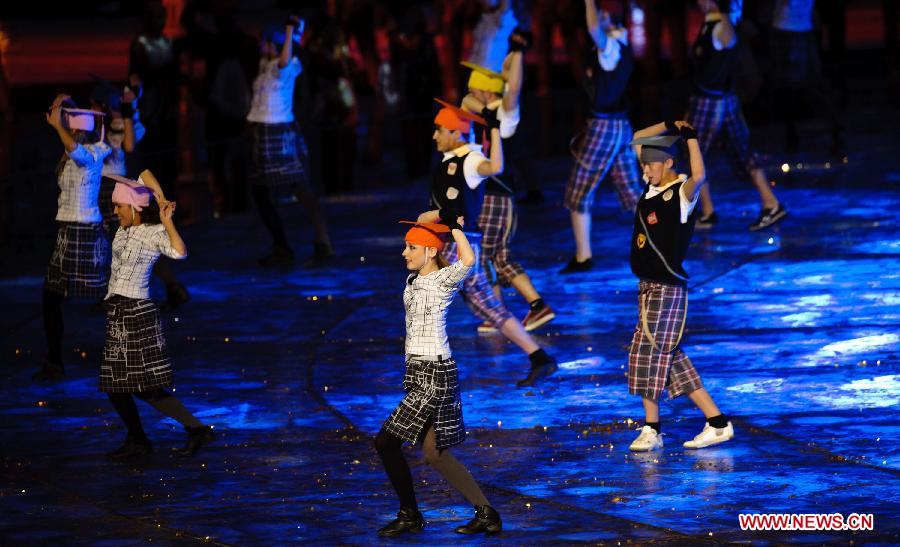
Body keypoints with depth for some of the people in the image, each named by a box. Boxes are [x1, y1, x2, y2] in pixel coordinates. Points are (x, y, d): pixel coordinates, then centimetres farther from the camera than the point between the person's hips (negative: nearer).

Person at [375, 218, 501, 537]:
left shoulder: (444, 280, -12)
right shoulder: (416, 277, 11)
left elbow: (468, 260, -33)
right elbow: (422, 221, 25)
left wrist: (454, 226, -21)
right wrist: (442, 214, 10)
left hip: (434, 373, -9)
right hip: (419, 369, 9)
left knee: (386, 442, -7)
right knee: (434, 453, 11)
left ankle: (410, 516, 6)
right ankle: (486, 514, 15)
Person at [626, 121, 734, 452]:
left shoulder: (682, 192, -12)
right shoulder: (653, 185, 10)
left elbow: (699, 176, -36)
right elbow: (638, 139, 22)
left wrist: (691, 137, -28)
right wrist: (669, 126, 9)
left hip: (668, 287, -9)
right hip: (648, 286, 9)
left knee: (650, 354, -6)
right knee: (669, 358, 8)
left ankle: (651, 429, 4)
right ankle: (717, 423, 10)